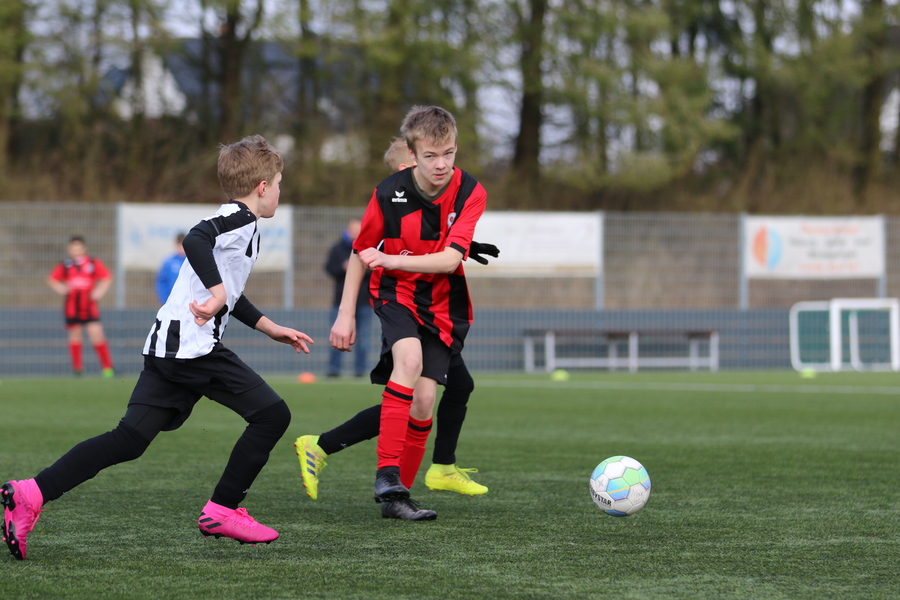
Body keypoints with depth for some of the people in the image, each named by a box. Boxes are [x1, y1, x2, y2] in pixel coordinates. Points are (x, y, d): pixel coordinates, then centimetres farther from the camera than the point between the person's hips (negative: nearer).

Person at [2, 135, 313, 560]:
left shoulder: (234, 220, 26)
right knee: (272, 414, -2)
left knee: (129, 440, 3)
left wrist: (270, 328, 40)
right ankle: (222, 511, 1)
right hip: (195, 346, -9)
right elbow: (195, 241, -26)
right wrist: (217, 292, -32)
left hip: (165, 348, 9)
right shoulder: (241, 219, -5)